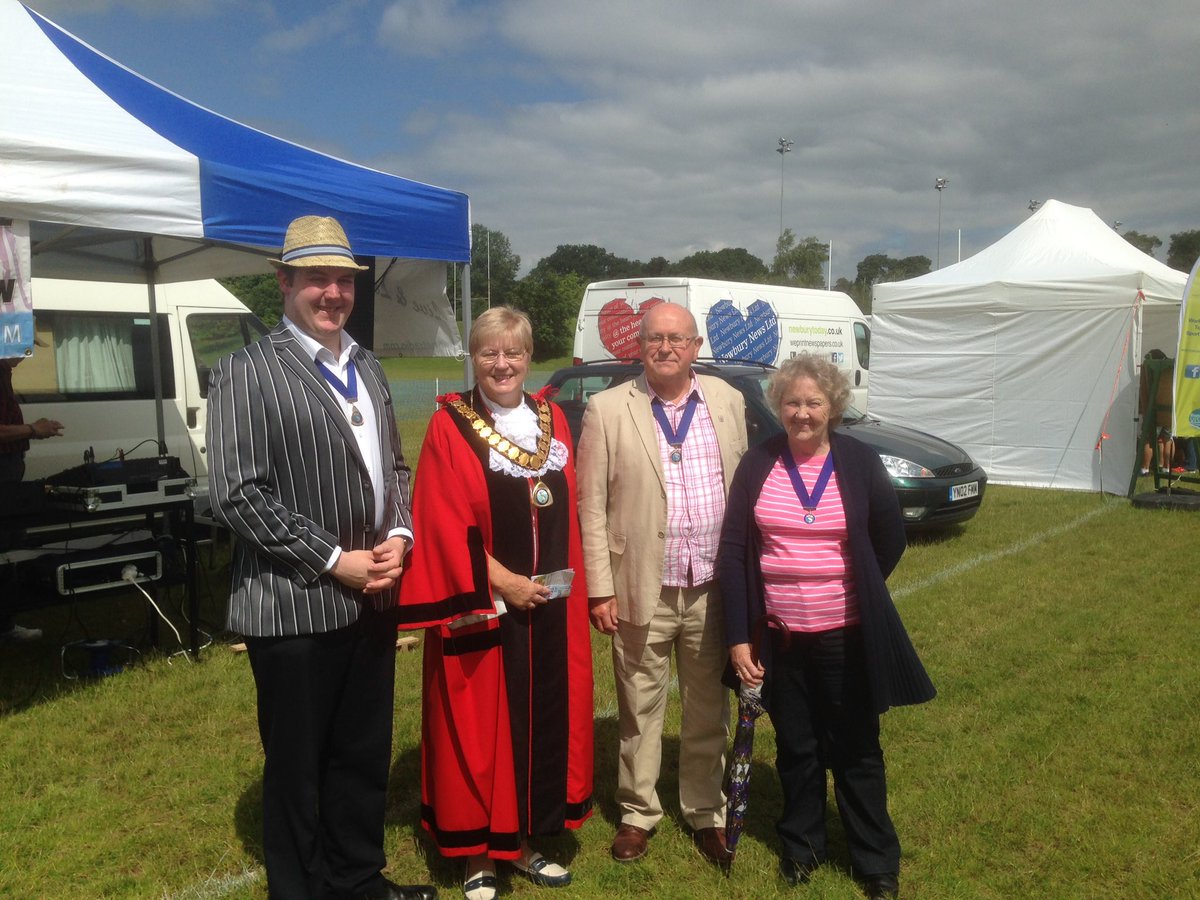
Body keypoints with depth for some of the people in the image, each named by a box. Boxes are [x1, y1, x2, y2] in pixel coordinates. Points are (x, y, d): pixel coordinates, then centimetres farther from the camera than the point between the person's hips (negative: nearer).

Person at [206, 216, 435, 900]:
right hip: (295, 607, -6)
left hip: (373, 600, 6)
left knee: (365, 757, 18)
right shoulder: (248, 373, -9)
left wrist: (399, 536, -2)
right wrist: (334, 560, -16)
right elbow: (238, 494, -16)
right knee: (297, 767, 10)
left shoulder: (369, 370, 13)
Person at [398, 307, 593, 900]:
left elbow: (567, 513, 11)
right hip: (481, 608, -5)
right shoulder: (450, 426, -7)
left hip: (550, 606, 5)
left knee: (542, 723, 13)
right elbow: (444, 524, -13)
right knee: (479, 730, 5)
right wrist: (501, 582, -17)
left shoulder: (552, 421, 7)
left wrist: (570, 583, 5)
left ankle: (525, 844, 30)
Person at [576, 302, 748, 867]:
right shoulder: (608, 410, -4)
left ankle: (706, 814, 32)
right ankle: (638, 812, 30)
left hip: (713, 587, 2)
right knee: (640, 709, 12)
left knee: (709, 709, 15)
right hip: (642, 589, -2)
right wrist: (600, 589, -7)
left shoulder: (728, 401, 4)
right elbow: (591, 506, -4)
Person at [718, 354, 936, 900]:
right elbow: (733, 551, -4)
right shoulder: (757, 465, -3)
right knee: (796, 748, 15)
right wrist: (738, 637, -8)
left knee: (856, 751, 11)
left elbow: (890, 540, 5)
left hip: (845, 637, -1)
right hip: (780, 637, 1)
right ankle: (801, 847, 34)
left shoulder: (859, 463, -5)